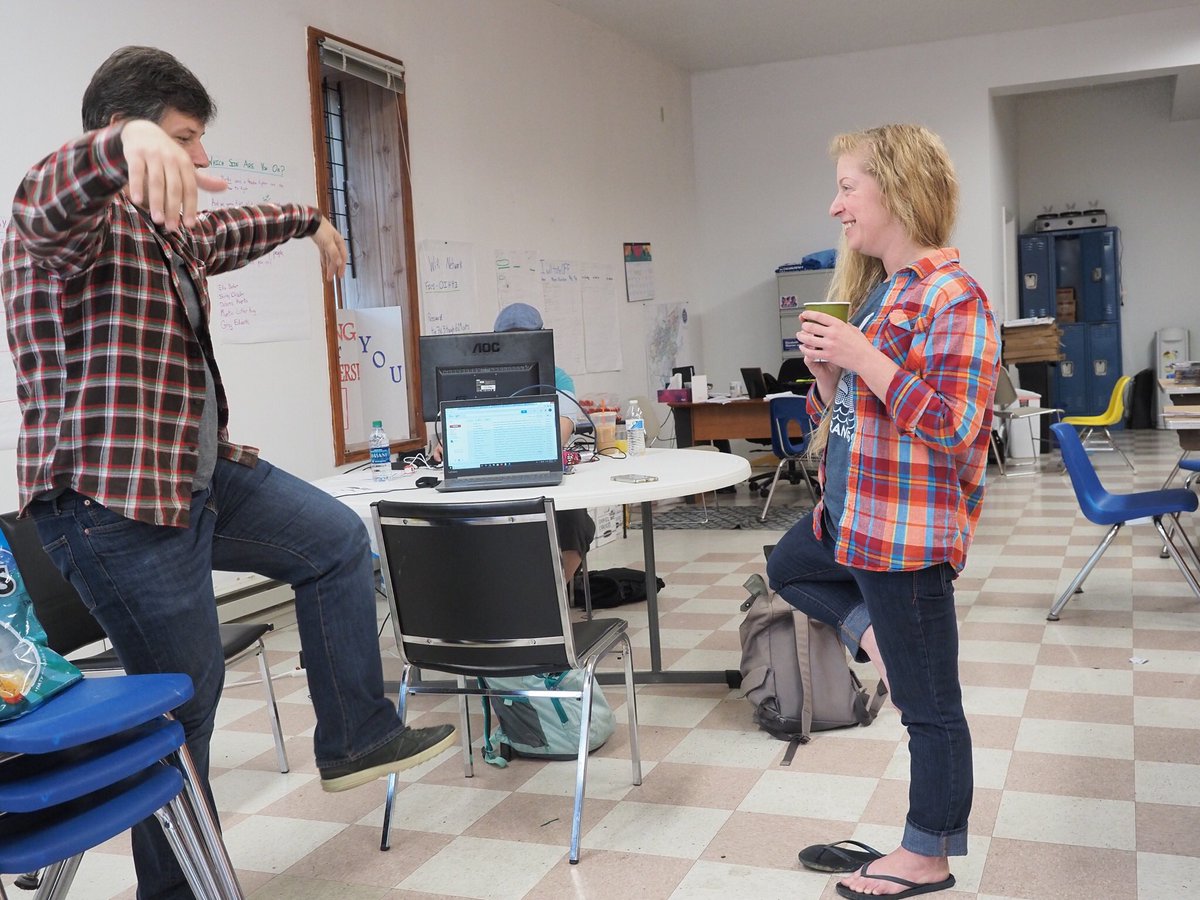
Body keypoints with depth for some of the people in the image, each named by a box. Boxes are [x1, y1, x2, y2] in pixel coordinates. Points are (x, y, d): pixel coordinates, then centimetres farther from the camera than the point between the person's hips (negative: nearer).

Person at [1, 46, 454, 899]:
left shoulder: (168, 229, 14)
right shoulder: (77, 220, -14)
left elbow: (231, 230, 36)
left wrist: (310, 218, 51)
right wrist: (130, 148, -61)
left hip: (203, 474, 10)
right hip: (113, 499, -10)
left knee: (337, 540, 16)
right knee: (185, 690, -4)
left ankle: (355, 737, 23)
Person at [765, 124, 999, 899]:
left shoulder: (952, 296, -17)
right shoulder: (872, 290, 11)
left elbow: (955, 427, -24)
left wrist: (860, 356, -26)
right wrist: (825, 367, -4)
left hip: (907, 534, -10)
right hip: (851, 516, 10)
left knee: (929, 705, 4)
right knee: (787, 569, 31)